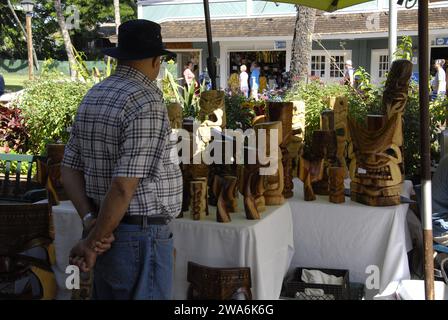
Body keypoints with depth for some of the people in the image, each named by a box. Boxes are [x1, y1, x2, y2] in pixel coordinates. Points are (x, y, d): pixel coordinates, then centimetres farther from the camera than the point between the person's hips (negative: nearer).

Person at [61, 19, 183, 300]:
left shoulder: (93, 96, 8)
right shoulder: (147, 103, -18)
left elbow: (70, 168, 7)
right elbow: (124, 185, -23)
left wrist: (90, 220, -3)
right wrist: (92, 243, -13)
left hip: (110, 233, 9)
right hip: (142, 237, -8)